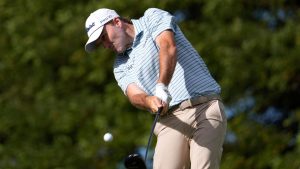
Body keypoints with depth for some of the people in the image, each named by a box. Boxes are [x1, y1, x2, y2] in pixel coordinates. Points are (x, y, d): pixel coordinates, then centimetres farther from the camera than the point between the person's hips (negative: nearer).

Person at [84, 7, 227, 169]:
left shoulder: (153, 17, 8)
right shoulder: (121, 66, 19)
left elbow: (168, 47, -12)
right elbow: (135, 95, 0)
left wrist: (161, 86, -29)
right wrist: (149, 101, -25)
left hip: (205, 107, -4)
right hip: (171, 122, 4)